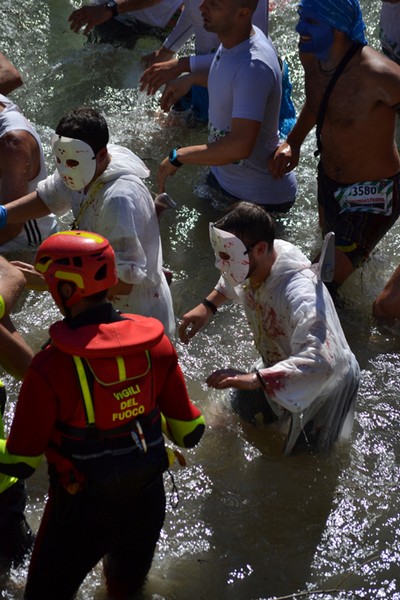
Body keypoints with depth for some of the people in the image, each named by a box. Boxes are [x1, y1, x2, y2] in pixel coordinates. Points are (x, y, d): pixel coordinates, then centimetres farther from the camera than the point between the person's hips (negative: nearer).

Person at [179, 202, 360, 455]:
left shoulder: (299, 294, -45)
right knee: (243, 408, 25)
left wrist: (254, 379, -62)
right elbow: (232, 283, 7)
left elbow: (319, 362, -57)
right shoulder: (254, 262, -20)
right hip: (278, 365, 7)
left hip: (324, 384, -7)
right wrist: (208, 305, -8)